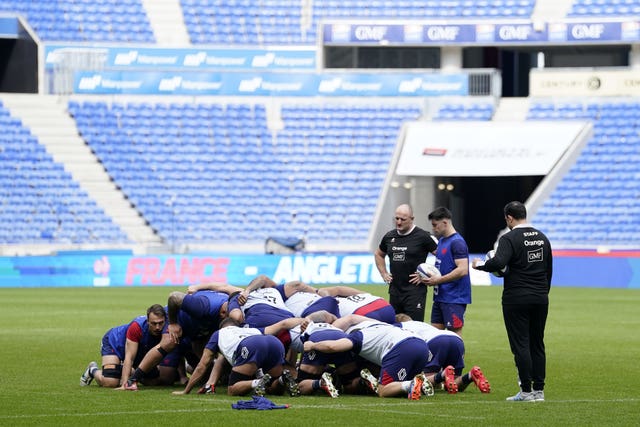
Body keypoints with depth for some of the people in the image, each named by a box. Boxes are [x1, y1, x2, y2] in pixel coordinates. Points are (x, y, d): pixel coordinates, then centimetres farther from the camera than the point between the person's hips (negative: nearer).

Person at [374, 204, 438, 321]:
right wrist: (384, 274, 17)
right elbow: (378, 254, 28)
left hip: (415, 291, -6)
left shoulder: (422, 237, -8)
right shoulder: (389, 237, 9)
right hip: (395, 290, 6)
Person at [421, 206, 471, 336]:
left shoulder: (457, 242, -15)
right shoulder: (441, 240, 15)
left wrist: (438, 280, -19)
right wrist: (431, 276, 6)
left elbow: (462, 270, -23)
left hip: (454, 299, -10)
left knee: (455, 333, -7)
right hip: (440, 296, 10)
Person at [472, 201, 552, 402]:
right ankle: (539, 390, 10)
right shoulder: (542, 238, 11)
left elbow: (498, 263, -25)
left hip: (516, 299, -6)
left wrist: (479, 264, -7)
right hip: (540, 298, 6)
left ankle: (526, 391, -4)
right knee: (537, 344, 11)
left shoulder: (509, 238, -11)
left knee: (520, 345, -3)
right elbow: (549, 270, 15)